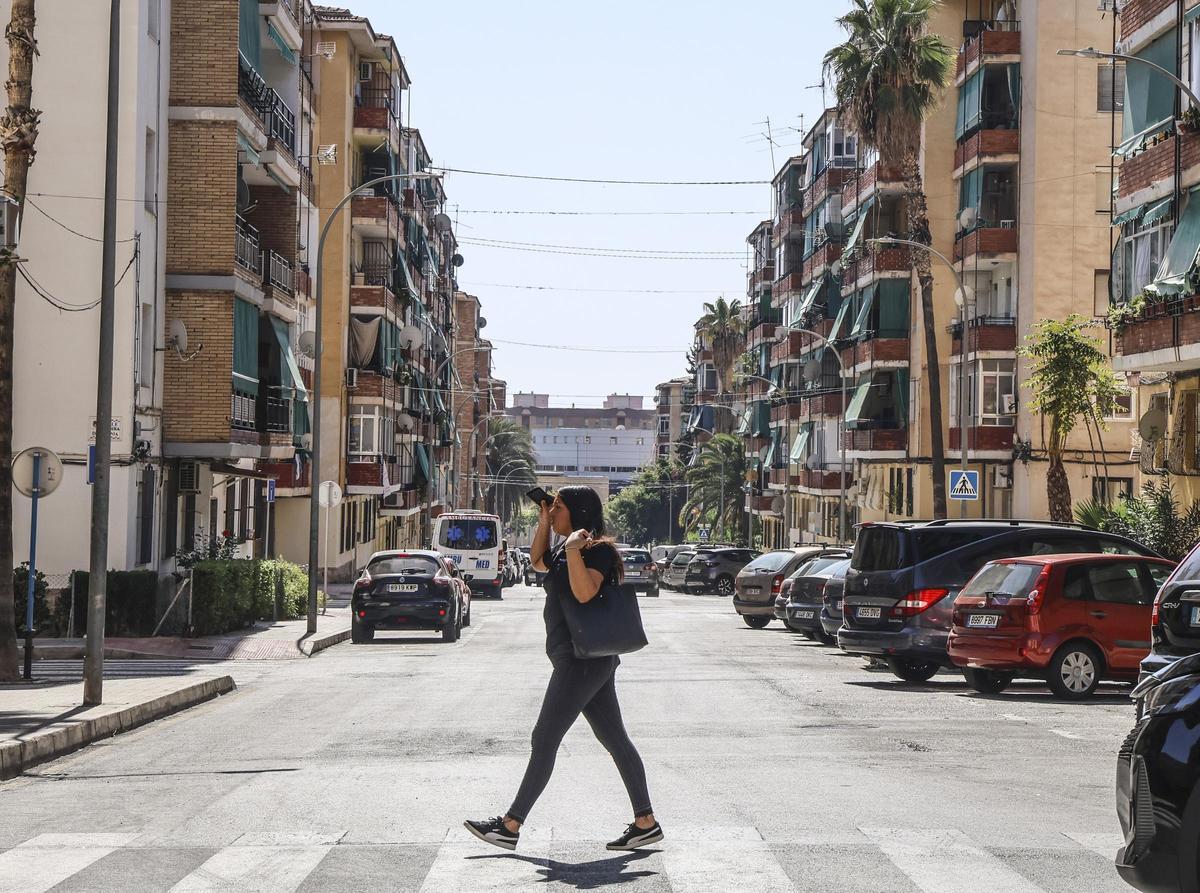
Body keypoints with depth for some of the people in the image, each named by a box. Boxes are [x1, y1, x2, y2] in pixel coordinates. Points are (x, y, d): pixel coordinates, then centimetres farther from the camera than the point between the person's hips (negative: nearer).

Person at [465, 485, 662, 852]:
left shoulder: (598, 550, -13)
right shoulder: (565, 550, 15)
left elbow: (585, 592, -29)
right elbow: (538, 562, 32)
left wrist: (573, 550, -29)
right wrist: (543, 522, 21)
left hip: (583, 660, -11)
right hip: (591, 660, 11)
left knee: (544, 739, -7)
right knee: (615, 739, 8)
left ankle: (510, 827, -4)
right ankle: (645, 823, 9)